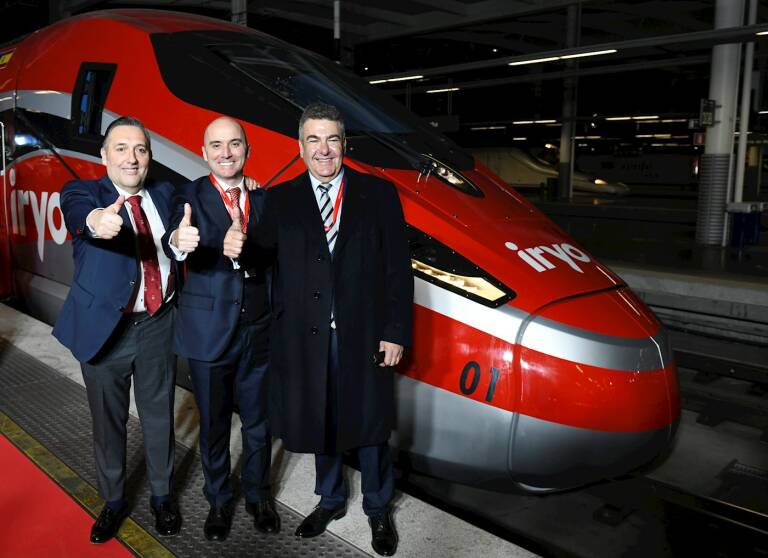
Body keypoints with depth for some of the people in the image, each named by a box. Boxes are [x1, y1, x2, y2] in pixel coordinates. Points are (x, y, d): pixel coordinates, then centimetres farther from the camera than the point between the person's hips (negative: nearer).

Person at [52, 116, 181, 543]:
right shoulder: (83, 191, -6)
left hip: (159, 325, 2)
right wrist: (96, 219, -53)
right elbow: (79, 213, -28)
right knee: (109, 422, 14)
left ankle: (162, 496, 36)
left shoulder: (165, 193, 6)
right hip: (106, 327, -2)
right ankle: (114, 502, 36)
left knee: (159, 417, 15)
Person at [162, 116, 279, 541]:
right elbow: (175, 240, -26)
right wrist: (179, 242, -50)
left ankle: (258, 496, 37)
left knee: (258, 421, 15)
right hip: (208, 332, -2)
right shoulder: (190, 195, -6)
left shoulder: (262, 199, 4)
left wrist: (242, 250, -27)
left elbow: (271, 259, -5)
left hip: (257, 331, 3)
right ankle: (218, 501, 35)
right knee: (214, 424, 13)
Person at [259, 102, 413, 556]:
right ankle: (331, 499, 41)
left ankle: (378, 509, 35)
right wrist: (278, 325, -16)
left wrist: (396, 331, -6)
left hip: (364, 335, -1)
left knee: (369, 426, 12)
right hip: (305, 335, 2)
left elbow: (398, 268, -2)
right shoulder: (281, 200, 4)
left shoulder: (379, 194, 0)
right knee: (320, 422, 17)